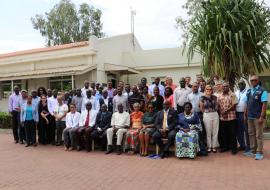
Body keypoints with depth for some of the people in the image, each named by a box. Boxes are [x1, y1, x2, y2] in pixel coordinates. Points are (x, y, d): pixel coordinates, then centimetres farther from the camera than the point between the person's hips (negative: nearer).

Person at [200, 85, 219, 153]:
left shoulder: (214, 97, 5)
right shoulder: (203, 97, -4)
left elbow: (217, 106, 16)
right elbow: (201, 108, 3)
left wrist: (214, 111, 7)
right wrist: (206, 113, 8)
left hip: (215, 115, 3)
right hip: (207, 115, -3)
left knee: (215, 131, 6)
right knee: (208, 132, 4)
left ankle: (214, 146, 17)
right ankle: (209, 146, 15)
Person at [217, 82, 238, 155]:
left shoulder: (232, 95, -2)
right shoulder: (219, 96, 12)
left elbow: (234, 105, -9)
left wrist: (226, 110, -16)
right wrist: (220, 112, -4)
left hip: (231, 117, -4)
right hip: (222, 118, 5)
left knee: (232, 133, 1)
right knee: (223, 133, 11)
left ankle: (234, 148, 11)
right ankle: (225, 146, 24)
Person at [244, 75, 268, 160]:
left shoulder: (262, 91, -8)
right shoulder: (248, 91, 11)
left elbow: (264, 104, -13)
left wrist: (262, 117, -18)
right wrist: (245, 114, 13)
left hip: (258, 117, -6)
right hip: (250, 117, 7)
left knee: (259, 135, 1)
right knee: (251, 134, 13)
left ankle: (259, 152, 10)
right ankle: (253, 150, 25)